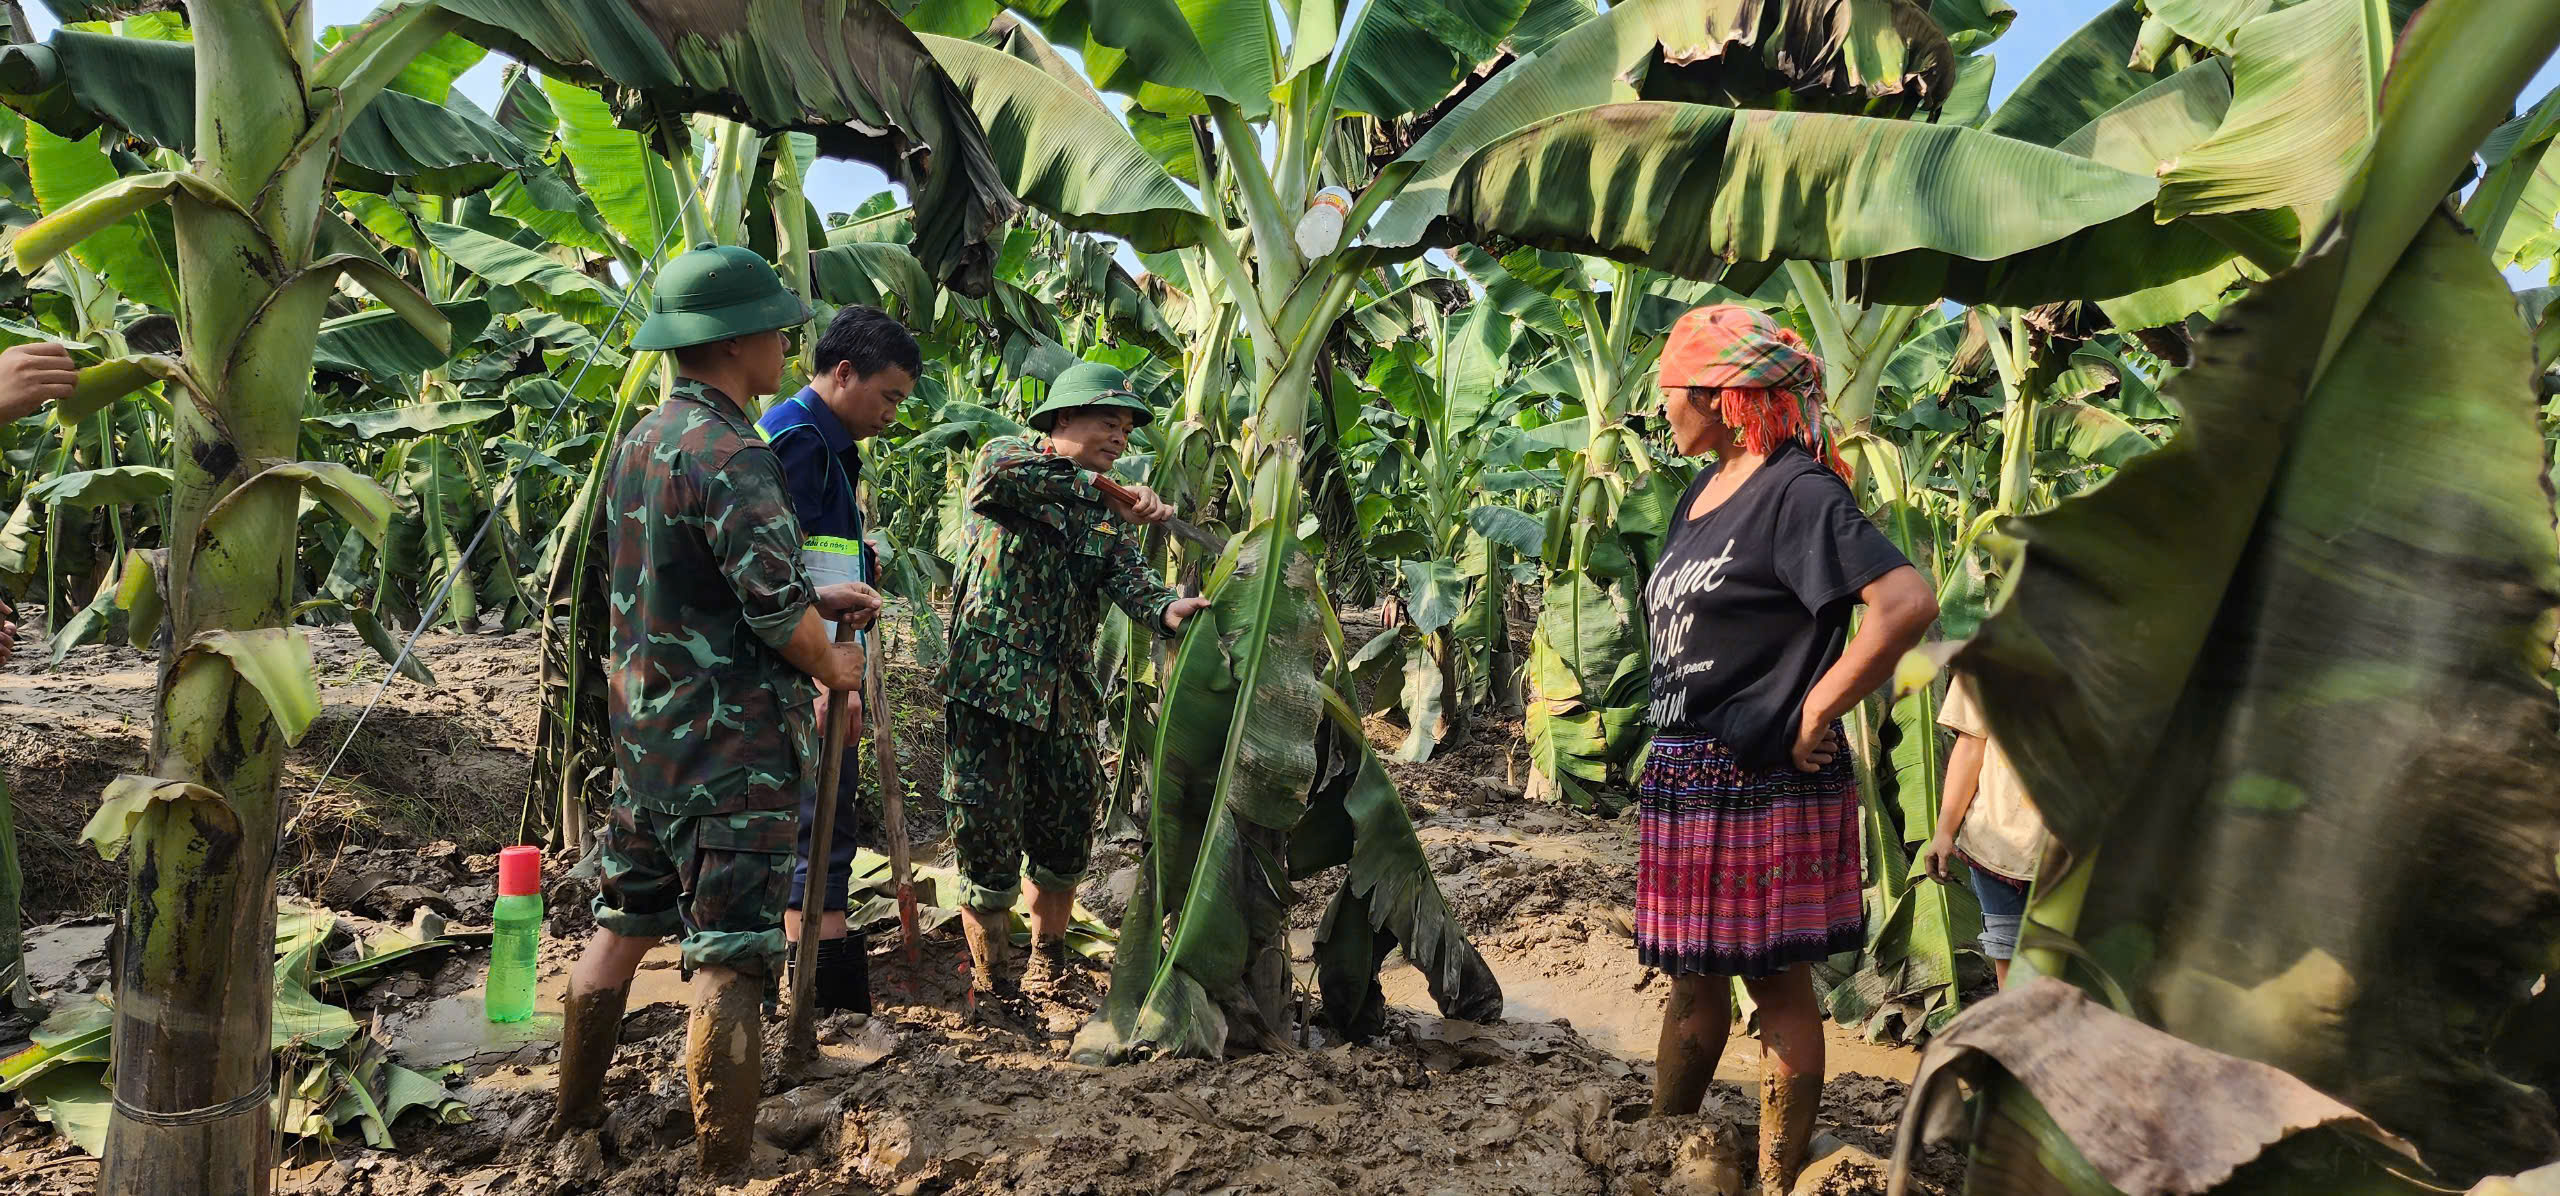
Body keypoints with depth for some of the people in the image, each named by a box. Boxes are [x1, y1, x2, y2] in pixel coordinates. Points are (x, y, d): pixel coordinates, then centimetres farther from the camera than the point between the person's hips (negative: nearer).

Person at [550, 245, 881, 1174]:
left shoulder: (640, 442, 11)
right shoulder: (730, 455, -18)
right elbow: (775, 609, -23)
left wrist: (815, 599, 15)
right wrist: (831, 666, -4)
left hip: (643, 730, 9)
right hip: (733, 746, -9)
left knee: (622, 926, 19)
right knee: (727, 957, -4)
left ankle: (574, 1121, 33)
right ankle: (724, 1167, 3)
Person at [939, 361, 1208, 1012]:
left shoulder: (1108, 516, 13)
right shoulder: (1007, 457, 0)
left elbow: (1130, 579, -5)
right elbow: (1002, 473, -26)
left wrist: (1167, 609, -29)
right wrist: (1108, 492, -30)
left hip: (1065, 701, 5)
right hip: (986, 689, -5)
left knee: (1066, 846, 11)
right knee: (989, 848, 0)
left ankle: (1046, 959, 35)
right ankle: (989, 985, 18)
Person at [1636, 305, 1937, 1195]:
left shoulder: (1795, 492, -14)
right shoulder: (1702, 493, 13)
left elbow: (1908, 603, -26)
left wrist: (1814, 711, -18)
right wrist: (1673, 749, 15)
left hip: (1765, 785, -8)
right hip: (1683, 779, 9)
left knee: (1779, 986, 4)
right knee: (1694, 980, 18)